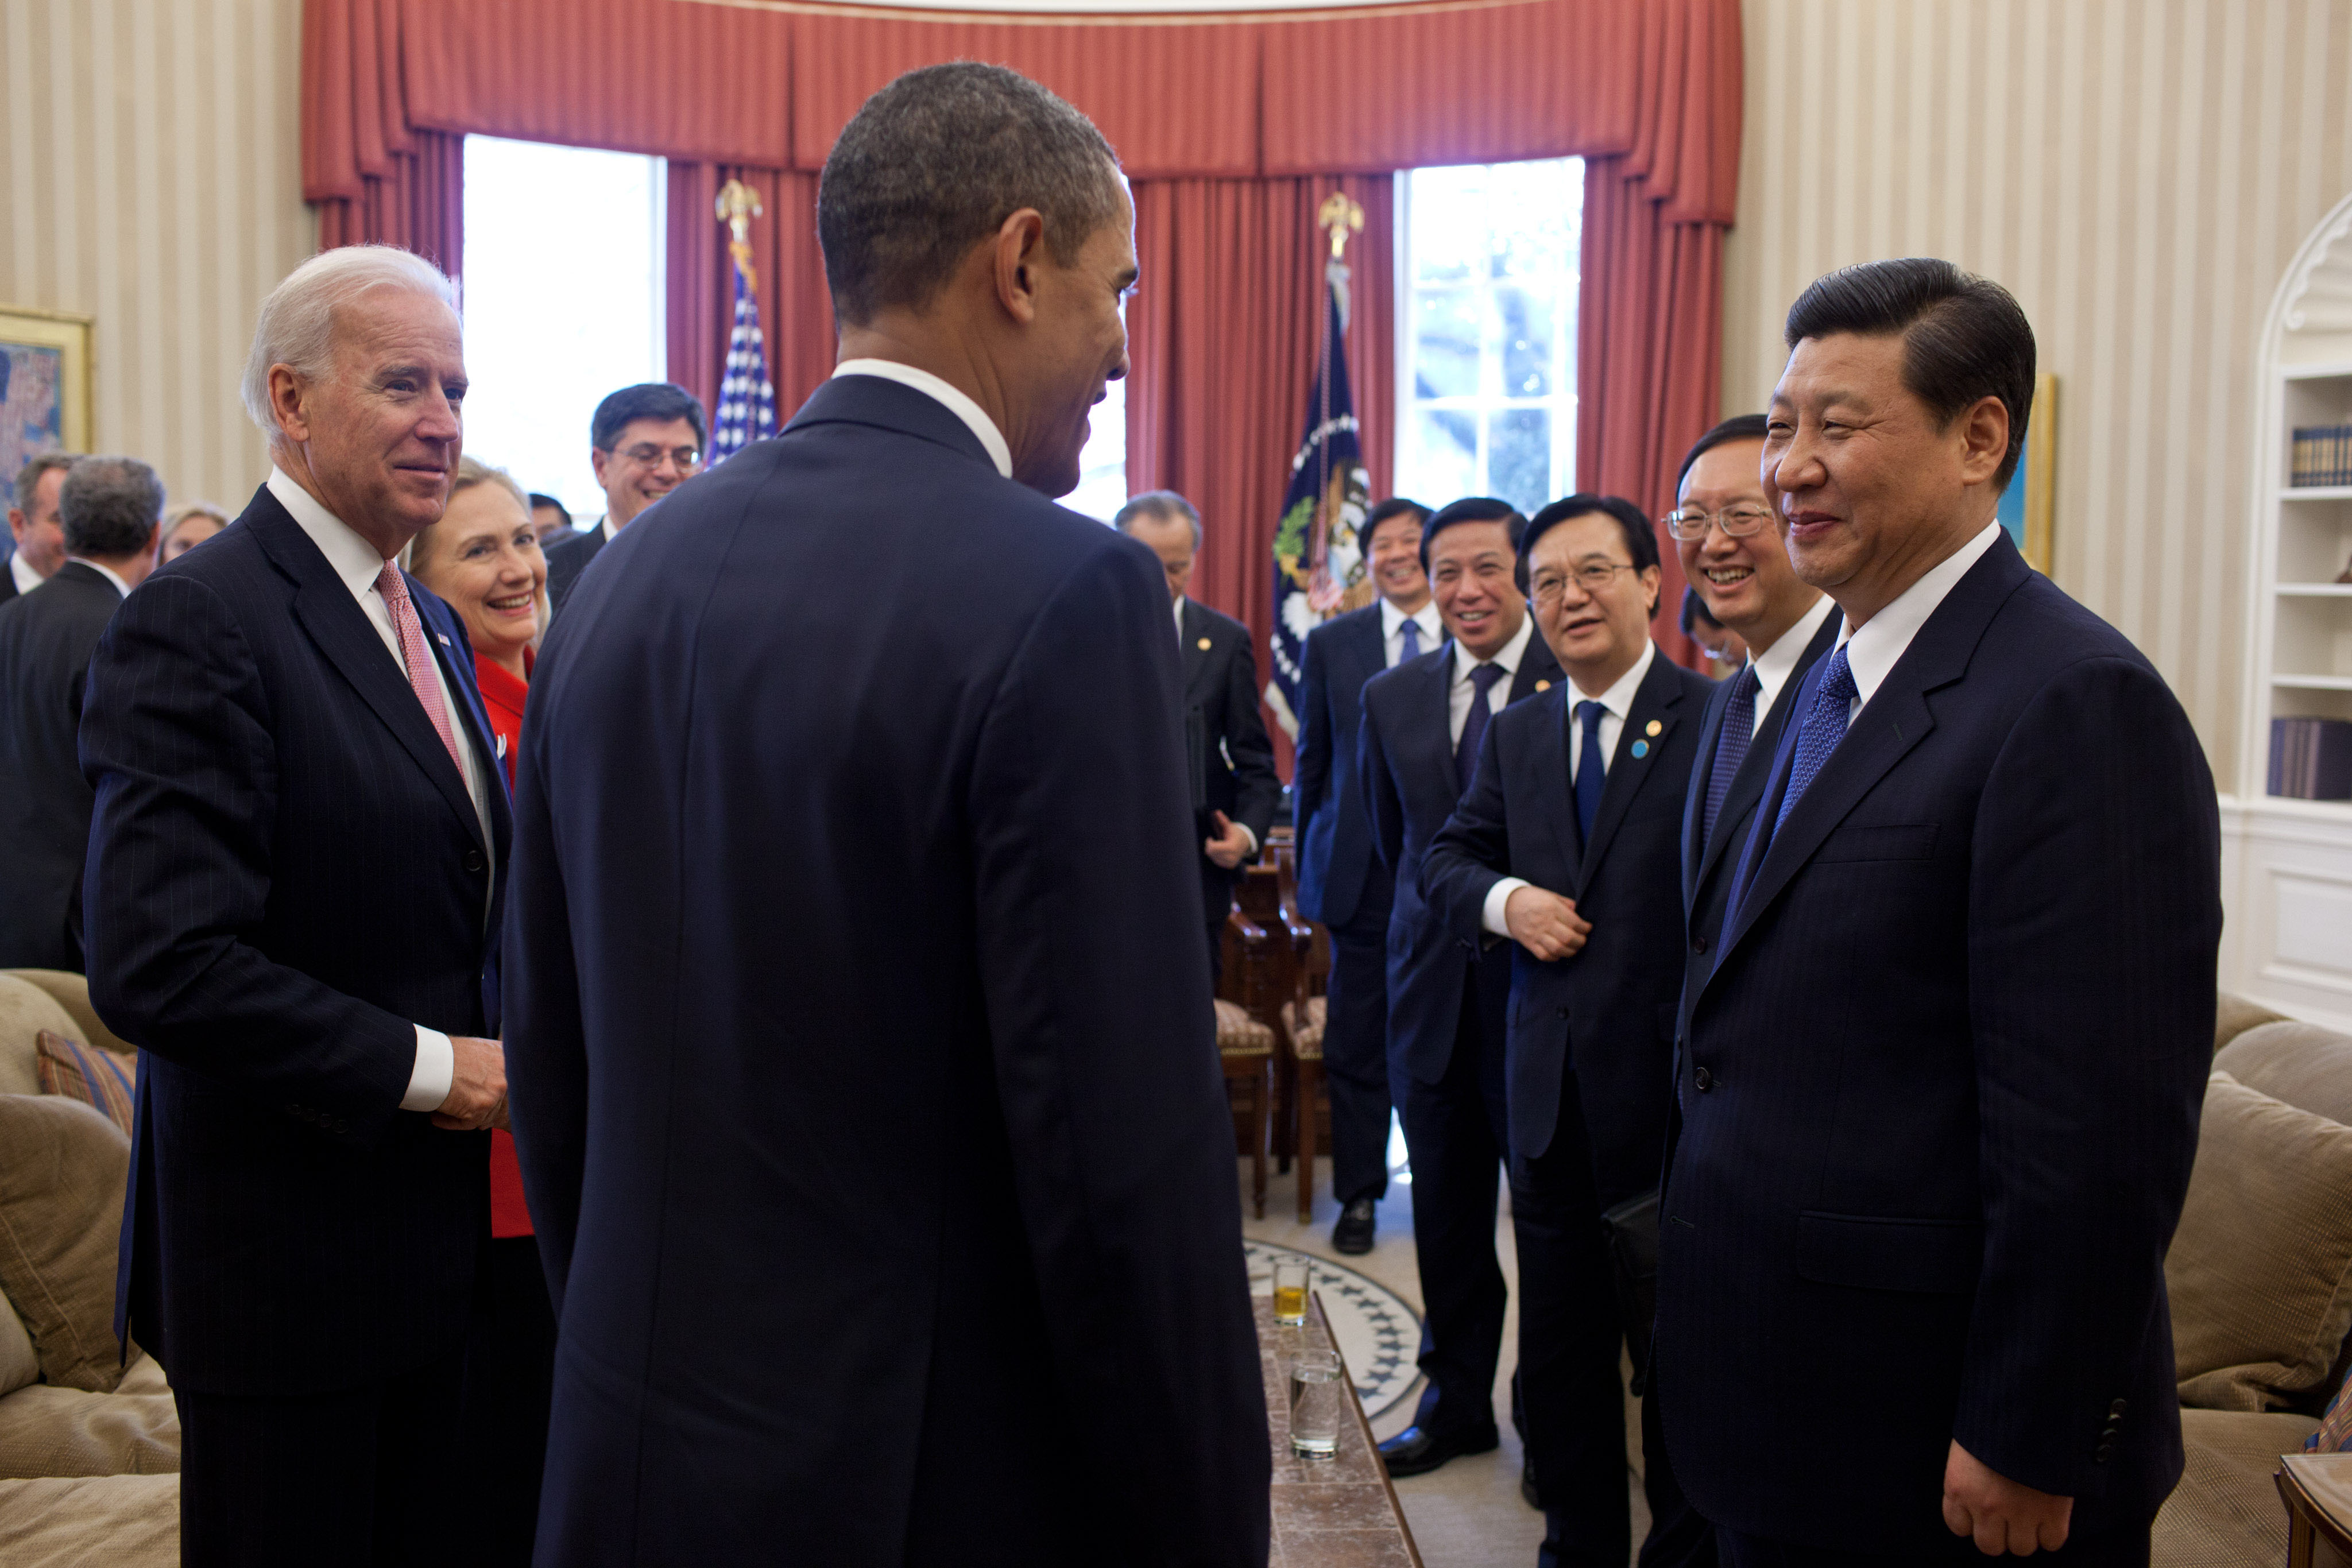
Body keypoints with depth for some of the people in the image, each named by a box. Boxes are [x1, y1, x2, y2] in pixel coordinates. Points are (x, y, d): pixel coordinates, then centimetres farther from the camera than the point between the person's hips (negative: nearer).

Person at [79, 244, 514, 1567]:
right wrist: (424, 1067, -18)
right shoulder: (196, 624, -16)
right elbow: (157, 964, -24)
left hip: (446, 1238, 8)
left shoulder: (430, 623, 12)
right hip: (288, 1255, -8)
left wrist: (505, 1052, 2)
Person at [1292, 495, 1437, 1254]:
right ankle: (1359, 1193, 23)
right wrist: (1309, 865, 8)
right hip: (1363, 871, 1)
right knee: (1356, 1045, 8)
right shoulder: (1331, 644, 6)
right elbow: (1312, 761, 10)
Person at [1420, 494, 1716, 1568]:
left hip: (1675, 1095, -5)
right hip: (1550, 1102, 6)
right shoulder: (1513, 735, 10)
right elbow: (1445, 860, 14)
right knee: (1559, 1348, 18)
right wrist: (1504, 900, -8)